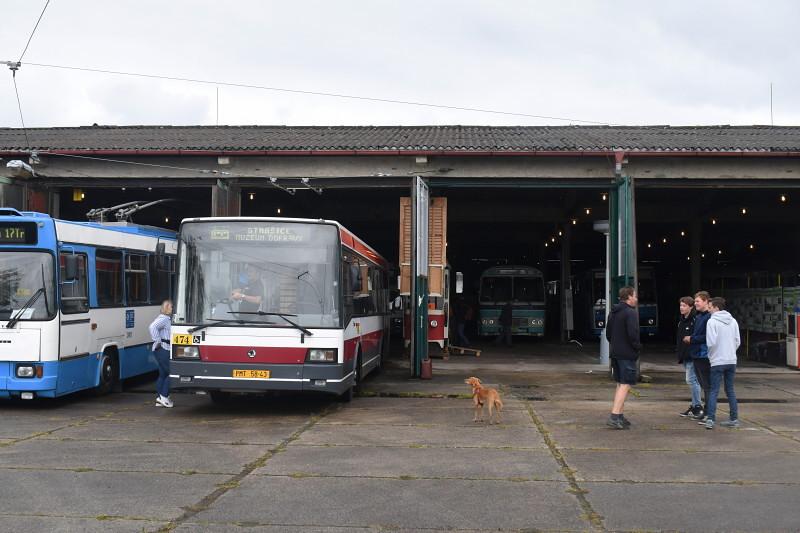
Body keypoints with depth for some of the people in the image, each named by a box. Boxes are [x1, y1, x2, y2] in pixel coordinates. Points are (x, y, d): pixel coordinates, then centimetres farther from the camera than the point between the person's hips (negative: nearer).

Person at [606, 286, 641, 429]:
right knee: (626, 385, -8)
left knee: (620, 384, 17)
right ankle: (614, 416, -16)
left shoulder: (613, 313, 14)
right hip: (627, 354, -9)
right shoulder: (631, 313, -14)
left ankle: (619, 416, 21)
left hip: (615, 353, 9)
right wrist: (638, 346, -6)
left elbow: (608, 333, 18)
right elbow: (633, 334, -22)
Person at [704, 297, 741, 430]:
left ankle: (710, 419, -9)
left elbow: (711, 342, -16)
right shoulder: (733, 321, 7)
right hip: (731, 360, 5)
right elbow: (738, 341, 9)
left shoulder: (712, 321, -11)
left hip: (717, 361, -5)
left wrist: (709, 354, 1)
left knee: (714, 391, -2)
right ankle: (734, 419, 14)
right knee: (730, 390, 14)